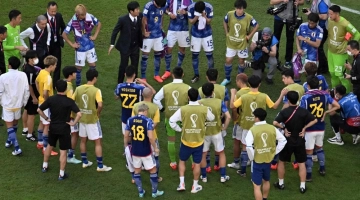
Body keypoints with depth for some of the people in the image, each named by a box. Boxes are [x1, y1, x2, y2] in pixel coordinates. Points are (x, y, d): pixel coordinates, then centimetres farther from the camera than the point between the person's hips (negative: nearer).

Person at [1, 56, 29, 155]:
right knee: (15, 124, 24)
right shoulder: (23, 75, -11)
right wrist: (24, 102, 10)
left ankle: (17, 148, -6)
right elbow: (27, 90, -4)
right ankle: (9, 141, 44)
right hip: (18, 104, 4)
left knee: (9, 126, 3)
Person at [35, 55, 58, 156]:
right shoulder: (48, 78, -28)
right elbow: (45, 93, -35)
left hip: (41, 101, 10)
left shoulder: (41, 72, 0)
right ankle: (46, 149, 6)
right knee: (47, 126, -1)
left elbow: (36, 82, 19)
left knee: (42, 123, 23)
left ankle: (40, 143, 38)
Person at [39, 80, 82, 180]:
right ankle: (61, 174, 8)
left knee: (50, 146, 26)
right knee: (63, 151, 3)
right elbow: (79, 114, -26)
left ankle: (45, 166, 40)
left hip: (53, 127, 4)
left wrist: (46, 118, 9)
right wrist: (74, 123, -11)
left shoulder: (51, 99, -8)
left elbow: (39, 110, -2)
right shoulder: (69, 101, -17)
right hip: (64, 128, -4)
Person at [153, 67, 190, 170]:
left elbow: (156, 100, -8)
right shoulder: (187, 88, -13)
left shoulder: (166, 87, -8)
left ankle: (173, 163, 26)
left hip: (170, 117, 1)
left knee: (171, 139, 17)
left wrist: (162, 109, 5)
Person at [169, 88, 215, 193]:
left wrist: (179, 129, 0)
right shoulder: (204, 109, -12)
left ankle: (182, 183, 16)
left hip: (186, 141, -1)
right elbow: (212, 118, 6)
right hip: (199, 141, 1)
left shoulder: (182, 109, -15)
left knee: (182, 161, 20)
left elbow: (171, 121, -13)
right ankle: (195, 186, 23)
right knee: (197, 163, 14)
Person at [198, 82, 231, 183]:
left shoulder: (199, 103, -11)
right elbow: (228, 117, -13)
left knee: (203, 154, 17)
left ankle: (204, 176, 25)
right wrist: (224, 129, -1)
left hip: (204, 133, 0)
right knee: (221, 153, 18)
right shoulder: (219, 102, -11)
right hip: (217, 132, 0)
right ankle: (223, 176, 20)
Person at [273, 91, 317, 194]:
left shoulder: (284, 112, -15)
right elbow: (315, 120, -6)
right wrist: (304, 128, -5)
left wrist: (283, 128, -13)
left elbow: (275, 123, -27)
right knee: (301, 163, 10)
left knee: (281, 161, 17)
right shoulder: (303, 111, -8)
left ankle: (280, 183, 25)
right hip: (300, 141, 2)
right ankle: (302, 186, 10)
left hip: (287, 140, -1)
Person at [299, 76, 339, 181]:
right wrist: (325, 112, 1)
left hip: (309, 129, -5)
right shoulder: (325, 95, -4)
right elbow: (337, 106, -4)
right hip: (321, 127, 5)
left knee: (309, 152, 4)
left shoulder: (305, 97, -17)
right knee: (319, 147, 27)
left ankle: (308, 175, 10)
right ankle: (322, 169, 36)